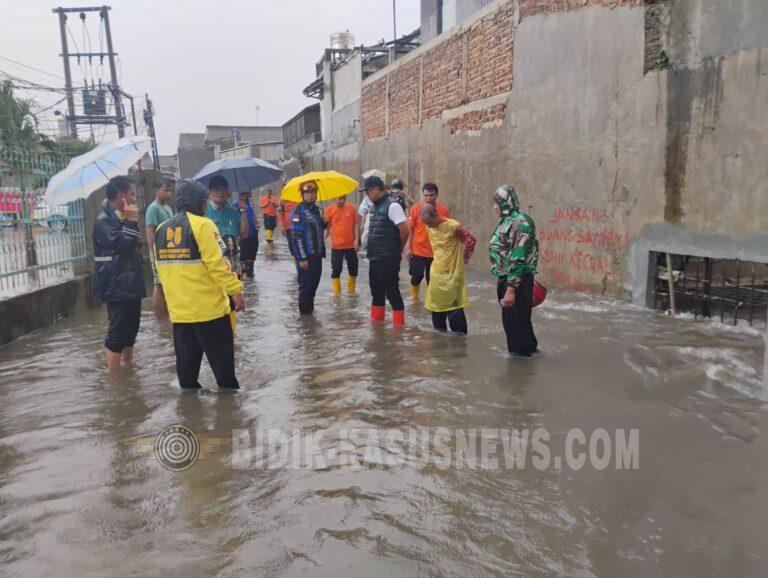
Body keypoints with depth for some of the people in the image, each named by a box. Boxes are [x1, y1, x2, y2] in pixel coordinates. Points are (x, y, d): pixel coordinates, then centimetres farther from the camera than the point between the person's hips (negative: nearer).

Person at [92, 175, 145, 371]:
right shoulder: (104, 220, -15)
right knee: (117, 332, -6)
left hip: (130, 285, 10)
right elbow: (123, 246, -26)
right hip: (117, 287, -10)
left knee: (130, 329, 16)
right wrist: (132, 220, -22)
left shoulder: (120, 218, 16)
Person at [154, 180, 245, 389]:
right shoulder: (202, 225, -12)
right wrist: (235, 290, -13)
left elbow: (161, 267, 12)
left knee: (187, 361, 14)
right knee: (222, 360, 5)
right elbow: (217, 263, -18)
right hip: (209, 308, -6)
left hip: (179, 311, 6)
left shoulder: (161, 230, 9)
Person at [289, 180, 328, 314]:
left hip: (317, 254, 8)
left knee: (314, 283, 16)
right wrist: (302, 258, -20)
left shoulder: (316, 209, 13)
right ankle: (305, 313, 11)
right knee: (306, 284, 0)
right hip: (305, 256, -8)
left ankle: (310, 308, 30)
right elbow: (296, 236, -17)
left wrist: (324, 223, 2)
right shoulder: (299, 210, -12)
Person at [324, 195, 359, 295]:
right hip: (336, 246, -2)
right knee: (336, 270, 3)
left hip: (351, 245, 2)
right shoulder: (329, 210, -3)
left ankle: (351, 290, 28)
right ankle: (337, 293, 13)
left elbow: (356, 224, 3)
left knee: (353, 269, 12)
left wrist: (356, 239, -5)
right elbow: (326, 227, 1)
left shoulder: (351, 208, 0)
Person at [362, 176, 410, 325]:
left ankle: (399, 323, 8)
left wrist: (397, 248, -5)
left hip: (388, 259, -9)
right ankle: (376, 321, 30)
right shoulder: (374, 206, 12)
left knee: (392, 292, -2)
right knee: (376, 291, 18)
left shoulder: (392, 206, -15)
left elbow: (405, 230, -19)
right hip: (374, 258, 9)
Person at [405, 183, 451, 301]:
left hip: (435, 252, 1)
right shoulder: (416, 208, -3)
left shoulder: (444, 211, -2)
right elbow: (410, 229, 1)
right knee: (417, 275, 0)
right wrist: (408, 247, -2)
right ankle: (414, 293, 31)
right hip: (417, 250, -1)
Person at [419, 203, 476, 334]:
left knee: (454, 306, -4)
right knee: (436, 304, 14)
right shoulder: (429, 227, 3)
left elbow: (471, 240, -11)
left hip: (452, 272, -7)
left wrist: (463, 258, -2)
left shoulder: (453, 226, -18)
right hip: (437, 272, 7)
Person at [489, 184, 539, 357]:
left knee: (518, 321, 1)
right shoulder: (506, 221, 10)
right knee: (509, 320, 19)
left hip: (517, 281, -10)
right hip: (505, 279, 10)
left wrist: (511, 289, -25)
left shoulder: (520, 223, -19)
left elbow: (518, 260, -24)